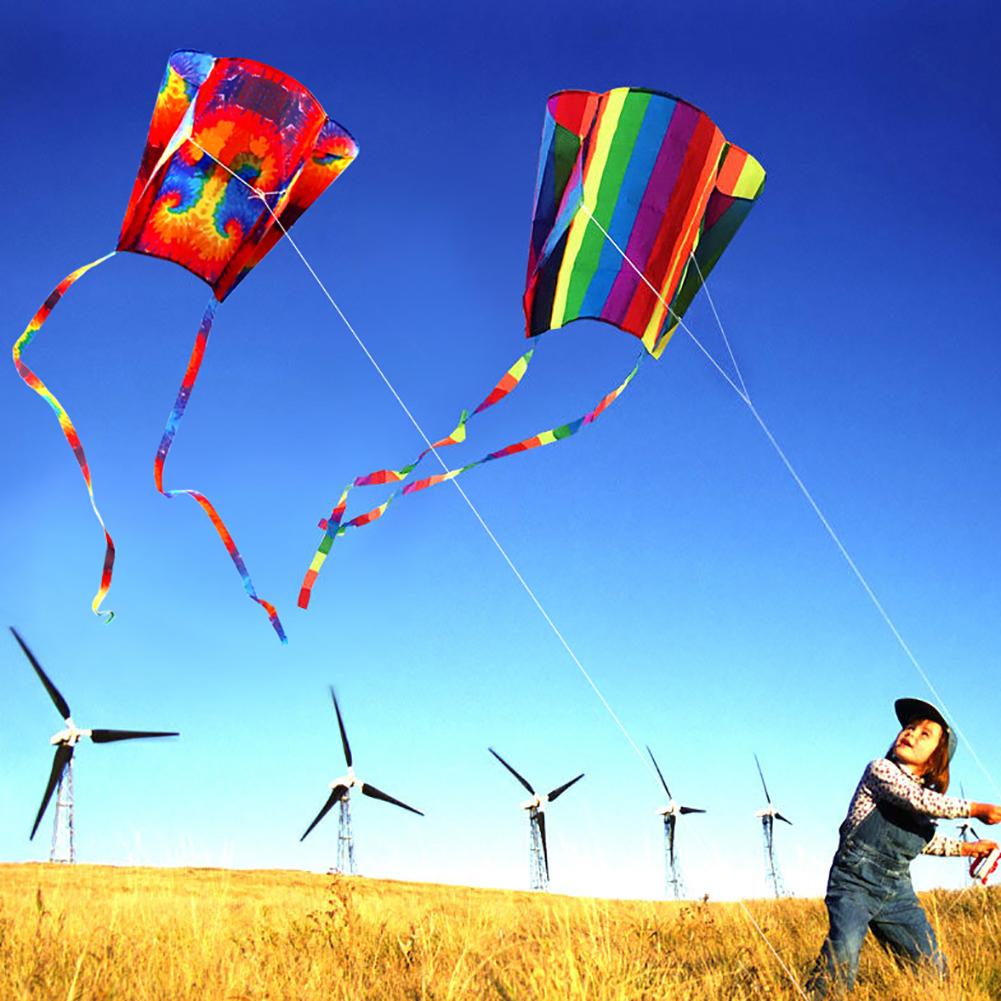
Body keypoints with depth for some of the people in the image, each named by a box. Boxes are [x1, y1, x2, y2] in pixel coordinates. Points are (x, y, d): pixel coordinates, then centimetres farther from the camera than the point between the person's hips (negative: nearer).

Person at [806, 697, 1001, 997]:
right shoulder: (880, 769, -7)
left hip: (898, 893, 7)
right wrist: (977, 809, -14)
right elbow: (920, 800, -22)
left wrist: (965, 847, 27)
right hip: (854, 883, -7)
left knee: (931, 966, 6)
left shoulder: (926, 792, 13)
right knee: (844, 953, -28)